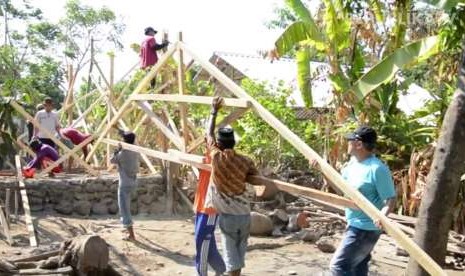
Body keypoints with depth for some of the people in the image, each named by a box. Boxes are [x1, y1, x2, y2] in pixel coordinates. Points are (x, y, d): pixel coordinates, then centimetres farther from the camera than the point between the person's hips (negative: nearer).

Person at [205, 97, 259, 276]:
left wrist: (214, 111, 15)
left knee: (230, 250, 4)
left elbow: (209, 133, 5)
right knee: (240, 248, 17)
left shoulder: (216, 157, -8)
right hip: (244, 213, 3)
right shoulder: (245, 161, -3)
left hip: (227, 214, -3)